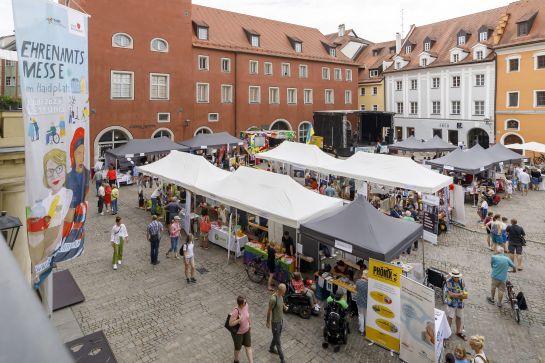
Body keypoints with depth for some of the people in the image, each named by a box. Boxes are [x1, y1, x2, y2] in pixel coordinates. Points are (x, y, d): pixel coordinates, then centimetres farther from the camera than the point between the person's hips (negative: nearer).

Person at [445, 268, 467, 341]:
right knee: (450, 317, 1)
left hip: (460, 303, 4)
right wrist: (460, 294, -15)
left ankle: (459, 332, 35)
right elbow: (450, 294, -20)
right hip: (451, 303, -4)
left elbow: (464, 293, -7)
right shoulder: (449, 282, -18)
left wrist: (455, 295, -20)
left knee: (459, 317, 18)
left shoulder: (461, 281, -6)